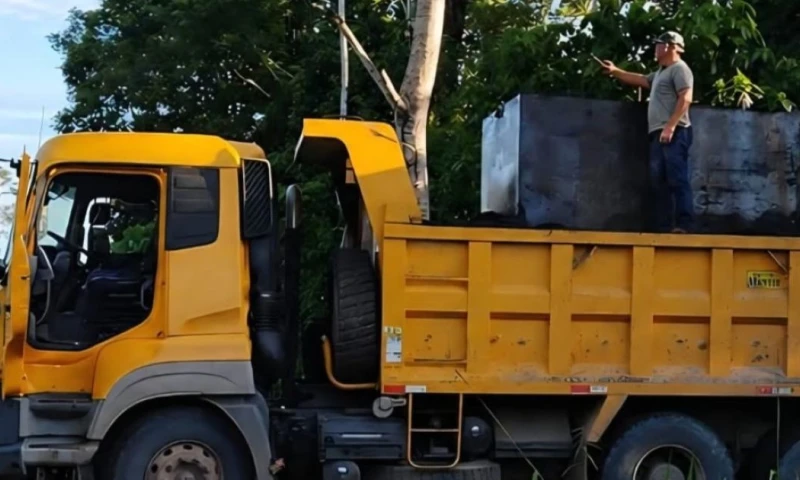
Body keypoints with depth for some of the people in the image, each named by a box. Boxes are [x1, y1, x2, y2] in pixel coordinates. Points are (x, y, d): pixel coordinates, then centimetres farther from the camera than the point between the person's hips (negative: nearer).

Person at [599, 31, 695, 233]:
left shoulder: (679, 69, -5)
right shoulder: (661, 72, 25)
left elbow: (685, 99, -17)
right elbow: (641, 80, 39)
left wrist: (670, 126, -24)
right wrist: (615, 71, 34)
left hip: (674, 133, -10)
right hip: (659, 134, 10)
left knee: (677, 180, -15)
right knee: (659, 182, 6)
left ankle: (683, 226, -20)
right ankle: (664, 227, 7)